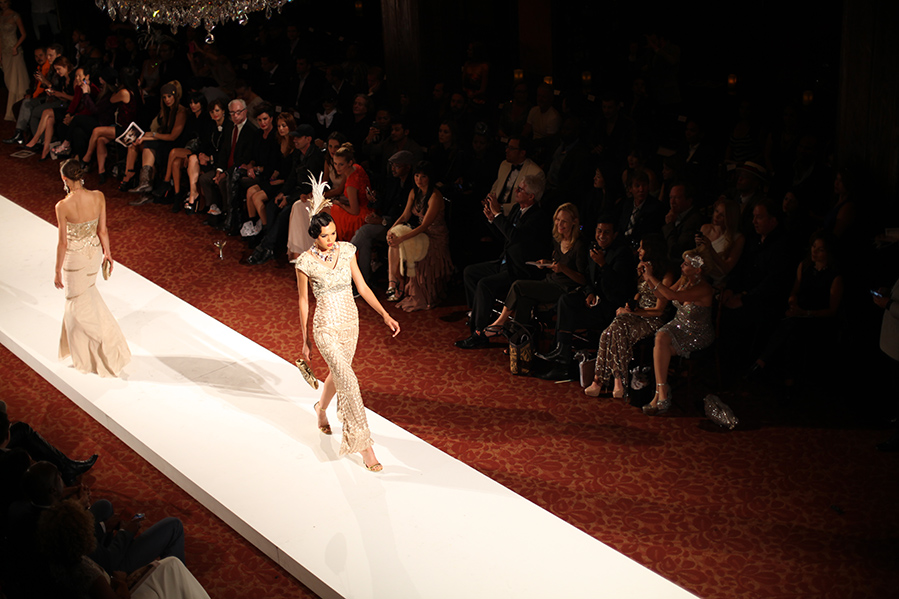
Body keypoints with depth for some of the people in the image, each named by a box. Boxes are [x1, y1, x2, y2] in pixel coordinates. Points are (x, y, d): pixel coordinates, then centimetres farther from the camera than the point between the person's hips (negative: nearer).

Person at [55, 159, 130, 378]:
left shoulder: (63, 206, -25)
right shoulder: (98, 197, -13)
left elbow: (63, 243, -18)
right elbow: (103, 231, -3)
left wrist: (58, 272, -6)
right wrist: (107, 252, 14)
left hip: (74, 258, -5)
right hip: (94, 253, 5)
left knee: (80, 305, 13)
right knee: (87, 293, 29)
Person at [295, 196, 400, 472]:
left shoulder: (346, 251, -3)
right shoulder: (306, 262, -14)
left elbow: (362, 287, 2)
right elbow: (303, 302, -4)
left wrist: (385, 314, -8)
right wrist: (304, 341, 1)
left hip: (351, 324, 5)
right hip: (326, 328, -5)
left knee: (337, 373, 23)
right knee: (348, 382, -14)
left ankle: (321, 408, 57)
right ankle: (364, 446, -10)